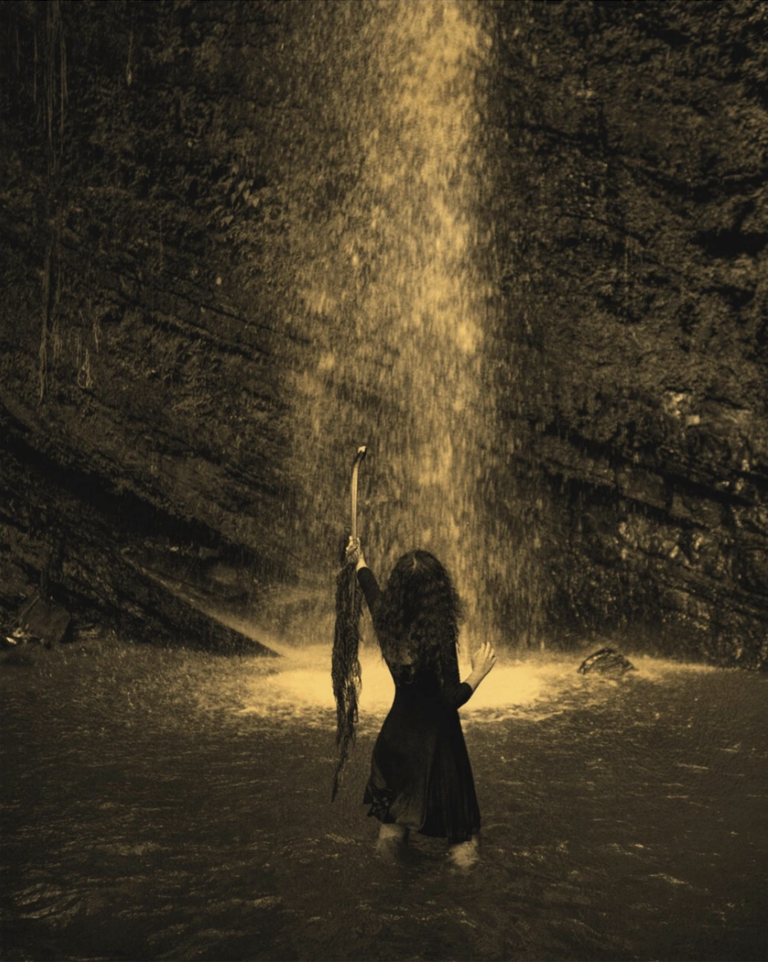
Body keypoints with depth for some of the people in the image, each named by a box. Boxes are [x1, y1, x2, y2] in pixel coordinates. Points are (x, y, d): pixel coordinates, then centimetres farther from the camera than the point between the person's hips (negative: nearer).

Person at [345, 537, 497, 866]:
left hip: (397, 730, 5)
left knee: (396, 802, 25)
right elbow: (451, 700, -23)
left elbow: (372, 592, 12)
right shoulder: (437, 636, -26)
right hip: (435, 736, -5)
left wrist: (359, 562, 30)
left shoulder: (387, 624, -10)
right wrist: (478, 672, -10)